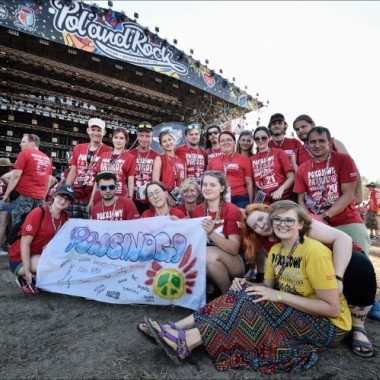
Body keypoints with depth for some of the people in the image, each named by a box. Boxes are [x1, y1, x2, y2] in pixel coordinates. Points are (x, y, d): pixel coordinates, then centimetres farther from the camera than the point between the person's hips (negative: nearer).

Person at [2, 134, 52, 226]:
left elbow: (16, 176, -8)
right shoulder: (47, 159, 15)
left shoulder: (24, 154, -2)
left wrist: (7, 194, -2)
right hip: (40, 197, 6)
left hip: (23, 195, -6)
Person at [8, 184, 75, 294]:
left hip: (41, 255, 6)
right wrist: (27, 272, -22)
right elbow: (25, 244, -22)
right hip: (20, 258, -6)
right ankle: (24, 278, 0)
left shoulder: (66, 217, -5)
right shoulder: (38, 213, -22)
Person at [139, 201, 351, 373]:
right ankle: (177, 328, -15)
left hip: (328, 325, -6)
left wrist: (279, 296, -27)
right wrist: (245, 285, -17)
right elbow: (268, 288, 4)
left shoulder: (314, 252, -22)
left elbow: (333, 308, -23)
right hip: (291, 312, 7)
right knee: (243, 295, -14)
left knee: (252, 301, -27)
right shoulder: (275, 250, 1)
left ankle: (186, 342, -25)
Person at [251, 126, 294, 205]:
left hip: (282, 199, -2)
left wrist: (280, 190, -17)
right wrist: (254, 203, 2)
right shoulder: (252, 159, 7)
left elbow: (291, 177, -2)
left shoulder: (279, 153, 1)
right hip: (262, 201, 2)